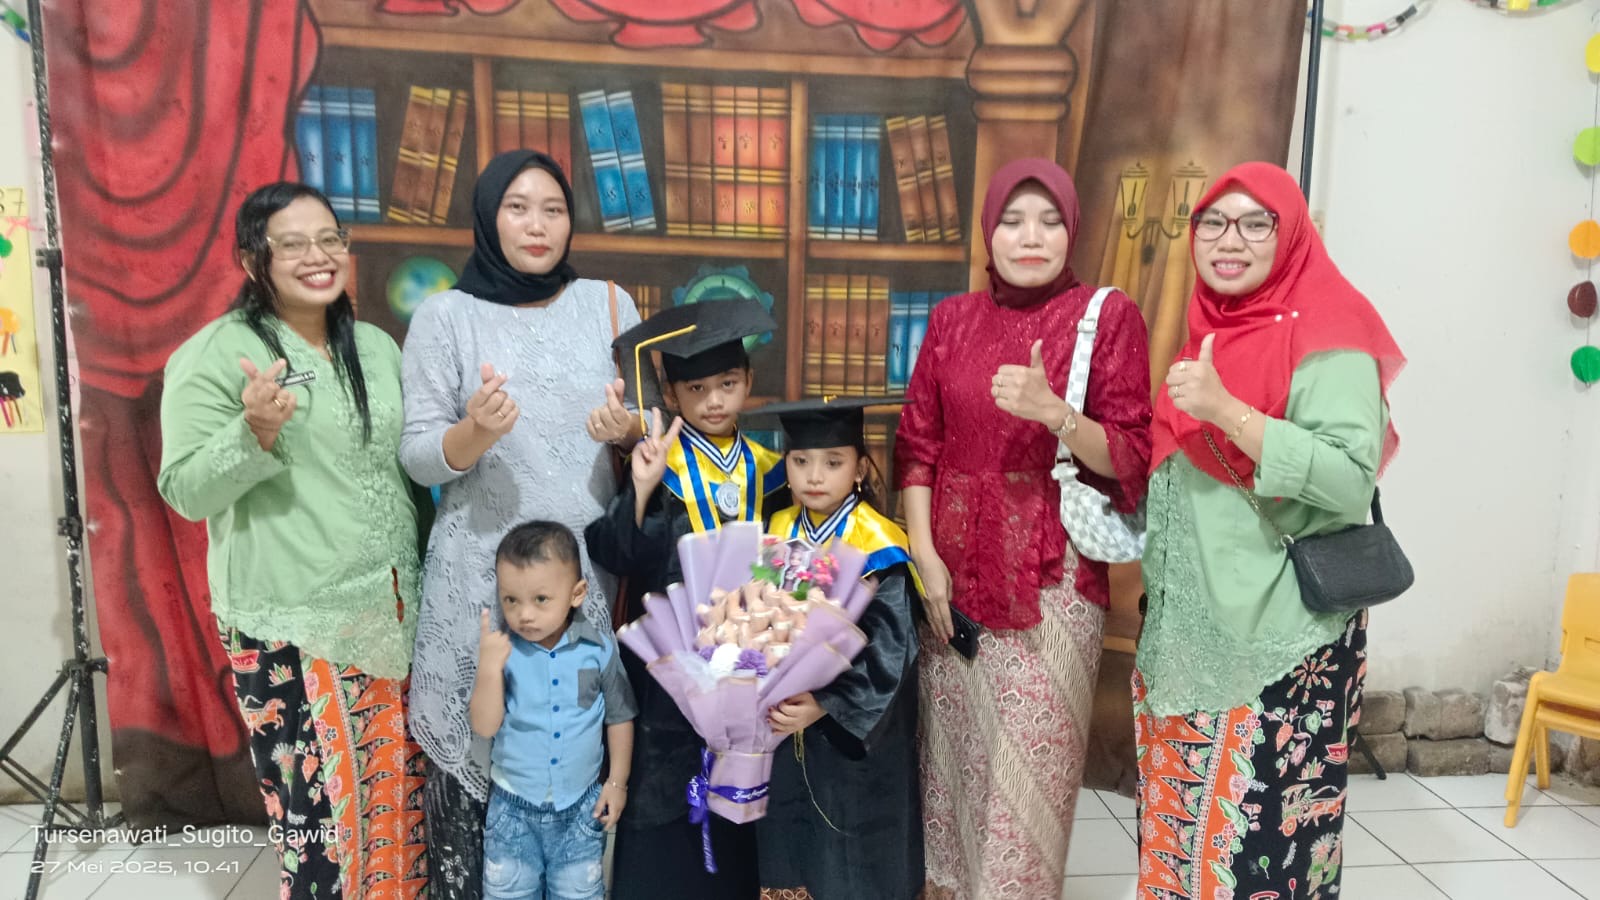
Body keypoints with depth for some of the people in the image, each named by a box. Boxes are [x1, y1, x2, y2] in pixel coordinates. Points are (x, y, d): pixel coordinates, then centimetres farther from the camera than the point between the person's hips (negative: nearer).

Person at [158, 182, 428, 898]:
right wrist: (255, 433, -25)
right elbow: (185, 492, -10)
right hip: (286, 625, -5)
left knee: (395, 795, 14)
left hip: (388, 611, 5)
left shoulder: (377, 347, 10)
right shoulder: (212, 355, -8)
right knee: (318, 813, 2)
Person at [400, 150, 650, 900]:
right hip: (482, 569, -1)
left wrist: (626, 428, -15)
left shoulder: (607, 304, 5)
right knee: (474, 737, 2)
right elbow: (417, 457, -4)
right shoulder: (445, 316, -1)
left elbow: (653, 424, 8)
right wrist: (474, 432, -24)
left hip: (589, 562, 2)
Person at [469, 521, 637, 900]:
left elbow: (619, 716, 1)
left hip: (581, 804, 0)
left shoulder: (599, 649, -12)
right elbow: (484, 727, -17)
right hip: (513, 805, 0)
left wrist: (617, 782, 4)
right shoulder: (501, 649, -14)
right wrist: (489, 668, -30)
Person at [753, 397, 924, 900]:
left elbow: (889, 650, -19)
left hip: (855, 730, -5)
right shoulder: (777, 535, -1)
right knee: (790, 846, 19)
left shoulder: (880, 548, -17)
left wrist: (826, 705, -26)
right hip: (784, 719, 5)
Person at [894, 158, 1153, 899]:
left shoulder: (1108, 316, -2)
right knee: (956, 747, 10)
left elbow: (1131, 458, -6)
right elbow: (917, 444, 8)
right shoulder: (952, 318, 8)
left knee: (1029, 762, 0)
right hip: (954, 567, 3)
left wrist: (1053, 411, -24)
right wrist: (925, 556, -1)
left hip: (1051, 575, -3)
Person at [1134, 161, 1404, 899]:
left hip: (1280, 633, -7)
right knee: (1180, 807, 14)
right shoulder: (1206, 331, 12)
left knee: (1259, 819, 0)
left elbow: (1350, 479, -22)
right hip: (1186, 627, 7)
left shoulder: (1327, 337, -11)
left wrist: (1223, 410, -27)